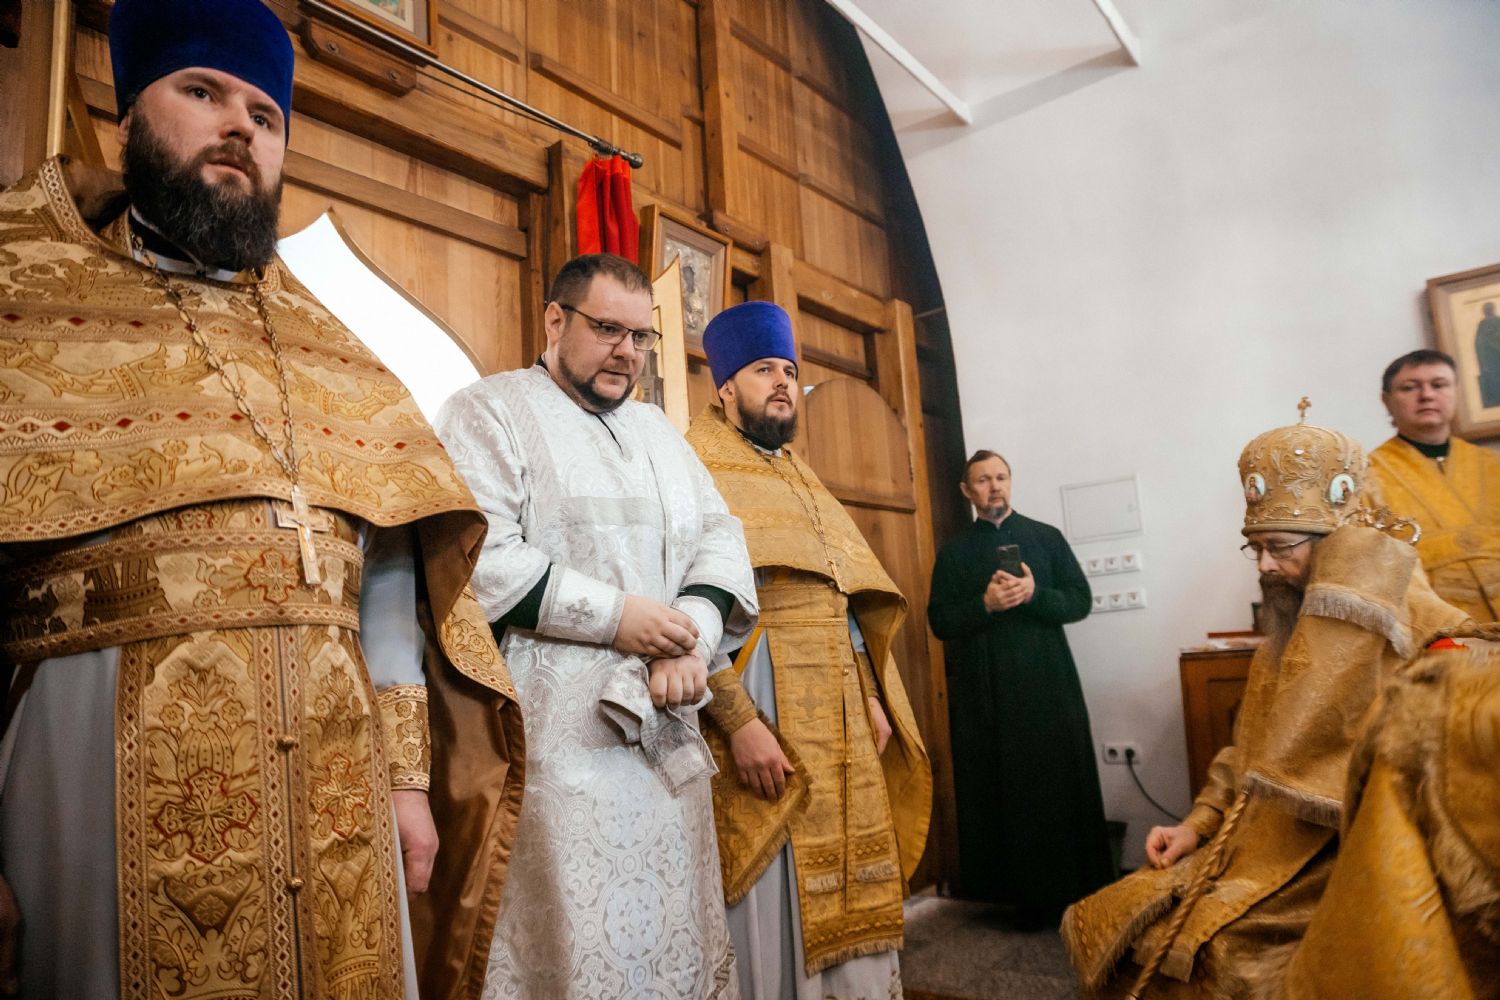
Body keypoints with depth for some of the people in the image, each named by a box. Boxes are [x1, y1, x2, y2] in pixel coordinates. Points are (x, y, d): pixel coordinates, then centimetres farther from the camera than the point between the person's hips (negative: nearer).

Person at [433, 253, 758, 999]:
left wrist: (693, 635, -8)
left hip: (665, 728, 6)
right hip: (556, 732, -6)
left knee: (677, 938, 11)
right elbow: (476, 553, -15)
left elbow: (720, 536, 11)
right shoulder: (488, 412, 0)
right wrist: (612, 616, -14)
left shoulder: (655, 427, 20)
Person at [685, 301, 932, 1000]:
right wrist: (740, 719, -22)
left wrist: (871, 695, 10)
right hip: (759, 700, -7)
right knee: (774, 899, 0)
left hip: (841, 712, 7)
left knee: (844, 891, 13)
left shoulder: (803, 481, 20)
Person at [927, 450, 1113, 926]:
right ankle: (1026, 897, 13)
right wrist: (986, 604, -14)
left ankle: (1073, 893, 14)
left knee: (1060, 787, 2)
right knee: (1003, 794, 2)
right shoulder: (953, 553, 9)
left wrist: (1033, 594, -14)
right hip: (985, 693, 0)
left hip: (1047, 685, 0)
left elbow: (1080, 600, 4)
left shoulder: (1046, 537, 9)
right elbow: (940, 622, 2)